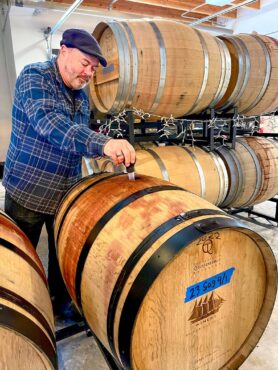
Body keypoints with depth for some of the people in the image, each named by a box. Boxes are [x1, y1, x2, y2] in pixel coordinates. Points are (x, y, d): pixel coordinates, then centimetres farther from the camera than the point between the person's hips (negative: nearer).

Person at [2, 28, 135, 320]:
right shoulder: (34, 76, -13)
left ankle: (61, 301, 38)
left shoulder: (81, 97, 8)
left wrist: (110, 149, -2)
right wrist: (102, 143, -45)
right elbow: (48, 122, -33)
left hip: (67, 193, 6)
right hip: (27, 192, -5)